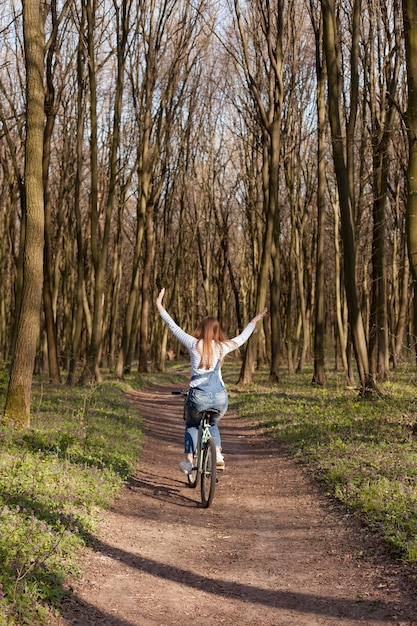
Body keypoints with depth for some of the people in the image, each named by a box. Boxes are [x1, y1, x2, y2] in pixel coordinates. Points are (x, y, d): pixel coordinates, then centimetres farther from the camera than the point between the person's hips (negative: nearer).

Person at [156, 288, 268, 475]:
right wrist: (254, 321, 36)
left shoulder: (193, 344, 0)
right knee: (213, 425, 30)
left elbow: (174, 327, 6)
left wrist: (160, 306, 15)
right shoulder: (222, 347, 6)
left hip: (198, 397, -2)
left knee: (192, 425, 26)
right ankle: (218, 454, 10)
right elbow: (242, 338, 22)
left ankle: (188, 460, 15)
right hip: (220, 398, 2)